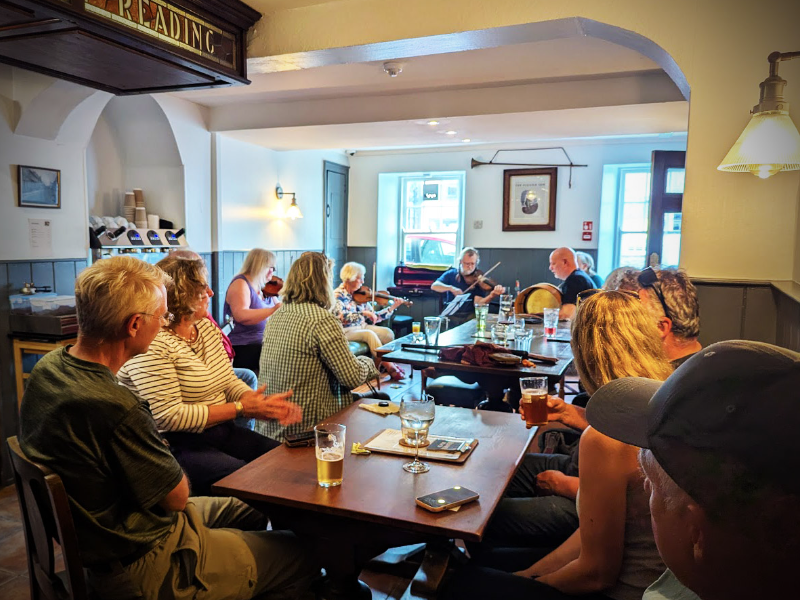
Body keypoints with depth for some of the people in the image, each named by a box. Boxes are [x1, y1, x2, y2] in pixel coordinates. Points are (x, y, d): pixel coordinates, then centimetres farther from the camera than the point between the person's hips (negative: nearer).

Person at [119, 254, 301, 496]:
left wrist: (265, 404, -10)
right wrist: (241, 408, -18)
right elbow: (168, 416, -21)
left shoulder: (207, 327, 10)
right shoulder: (152, 344, -17)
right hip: (177, 445, -8)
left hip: (222, 431, 8)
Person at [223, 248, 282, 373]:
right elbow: (241, 316, -25)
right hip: (244, 349, -8)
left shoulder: (264, 288, 16)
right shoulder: (240, 283, -7)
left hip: (265, 344, 8)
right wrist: (273, 310, -33)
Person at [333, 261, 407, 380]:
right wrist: (363, 313, -33)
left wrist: (392, 307, 3)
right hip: (346, 331, -6)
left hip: (363, 327, 7)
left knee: (388, 333, -15)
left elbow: (373, 318, 9)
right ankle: (389, 367, -25)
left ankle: (379, 365, -8)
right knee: (369, 334, -32)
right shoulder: (338, 295, -9)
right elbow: (341, 316, -27)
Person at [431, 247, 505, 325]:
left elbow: (477, 302, -12)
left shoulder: (477, 280, 2)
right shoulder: (451, 274, 5)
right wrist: (451, 288, -26)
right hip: (451, 315, 0)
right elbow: (434, 286, -9)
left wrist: (492, 296, -32)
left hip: (470, 315, 0)